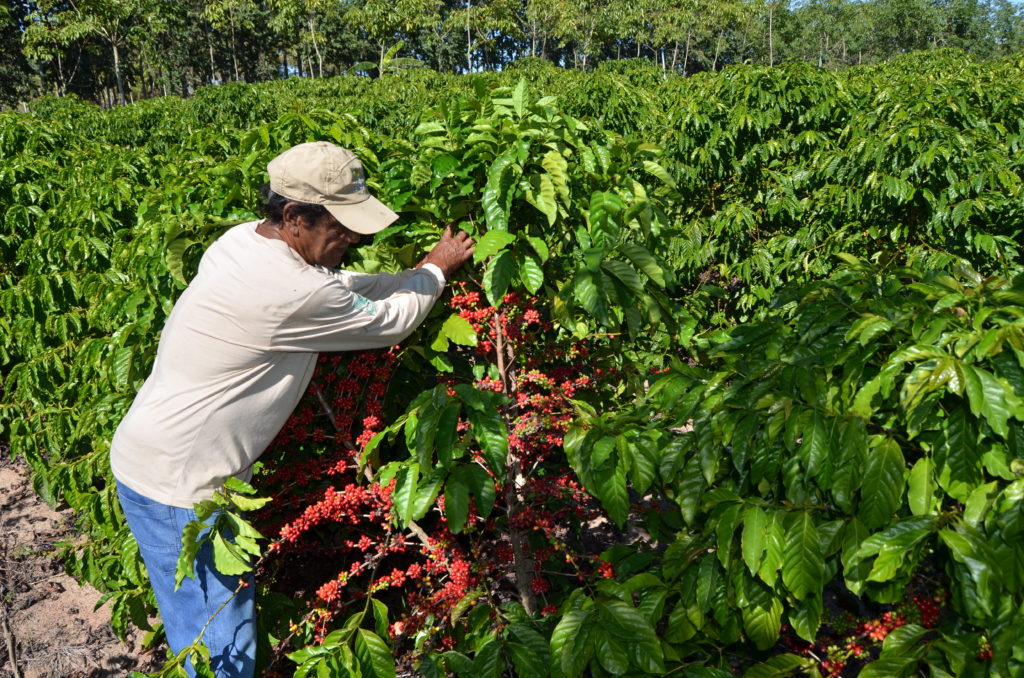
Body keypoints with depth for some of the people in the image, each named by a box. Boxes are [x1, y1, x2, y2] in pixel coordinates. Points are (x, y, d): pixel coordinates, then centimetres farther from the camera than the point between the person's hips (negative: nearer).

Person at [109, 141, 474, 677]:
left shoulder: (243, 240, -1)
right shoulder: (290, 294, -29)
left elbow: (339, 288, 13)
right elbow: (391, 322, -13)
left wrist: (424, 271, 9)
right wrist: (437, 268, 5)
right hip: (174, 488, -9)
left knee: (210, 632, 21)